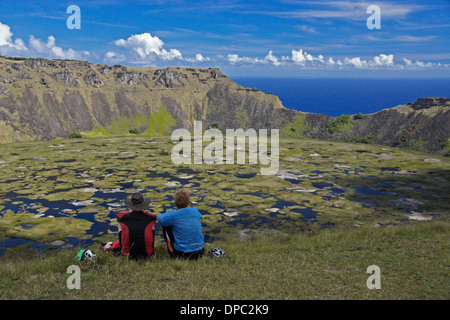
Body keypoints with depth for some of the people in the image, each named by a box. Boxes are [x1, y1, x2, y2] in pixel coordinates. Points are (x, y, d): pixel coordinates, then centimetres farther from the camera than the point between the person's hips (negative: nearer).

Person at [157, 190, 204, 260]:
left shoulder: (173, 215, -15)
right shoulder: (195, 211, -3)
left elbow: (160, 219, 4)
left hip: (180, 254, -4)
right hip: (199, 252, 4)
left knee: (166, 226, 12)